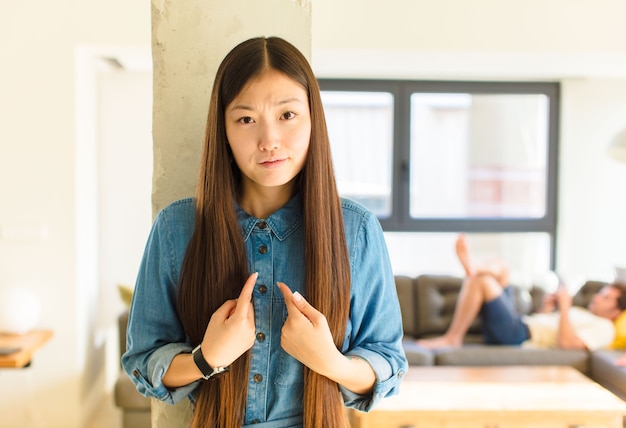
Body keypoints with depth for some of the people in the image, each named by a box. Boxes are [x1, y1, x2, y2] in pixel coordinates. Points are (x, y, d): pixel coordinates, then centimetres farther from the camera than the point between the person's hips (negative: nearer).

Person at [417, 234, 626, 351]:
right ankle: (472, 269, -20)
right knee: (499, 268, 13)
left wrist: (564, 306, -13)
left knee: (481, 280, -21)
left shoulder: (604, 328, 1)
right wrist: (546, 308, 12)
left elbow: (567, 342, -19)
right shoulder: (580, 313, 31)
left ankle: (452, 338, -17)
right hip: (519, 322, 10)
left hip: (518, 334, -10)